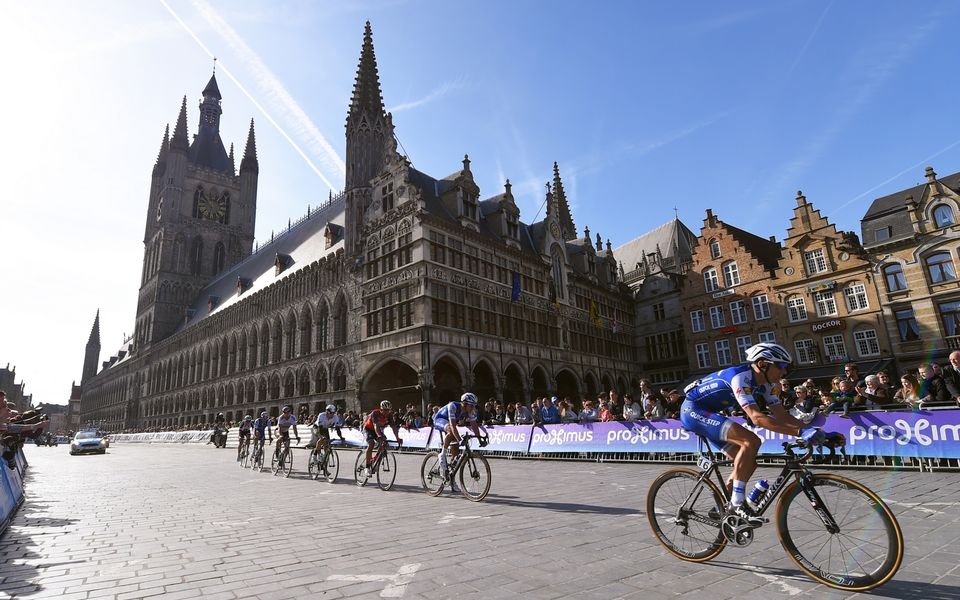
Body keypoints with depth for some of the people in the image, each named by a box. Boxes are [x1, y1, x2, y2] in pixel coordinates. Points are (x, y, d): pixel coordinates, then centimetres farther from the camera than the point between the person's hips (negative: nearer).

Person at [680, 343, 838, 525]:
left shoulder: (765, 383, 3)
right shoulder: (740, 377, -26)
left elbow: (782, 415, 3)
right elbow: (756, 417, -36)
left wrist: (816, 432, -8)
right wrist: (800, 432, -40)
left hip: (707, 414, 10)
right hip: (693, 410, -10)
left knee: (749, 463, 5)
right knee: (751, 441, -24)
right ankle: (737, 503, -15)